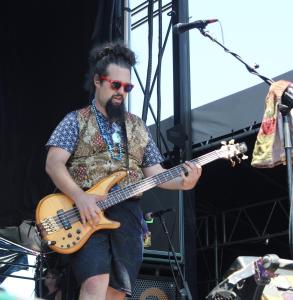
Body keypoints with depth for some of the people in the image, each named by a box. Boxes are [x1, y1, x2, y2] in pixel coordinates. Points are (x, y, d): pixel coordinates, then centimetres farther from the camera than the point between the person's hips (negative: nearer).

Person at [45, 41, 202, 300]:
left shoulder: (138, 127, 20)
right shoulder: (76, 120, 7)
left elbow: (154, 172, 16)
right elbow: (53, 164, -6)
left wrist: (182, 182, -5)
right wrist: (80, 197, -22)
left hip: (128, 213, 5)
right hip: (86, 212, -4)